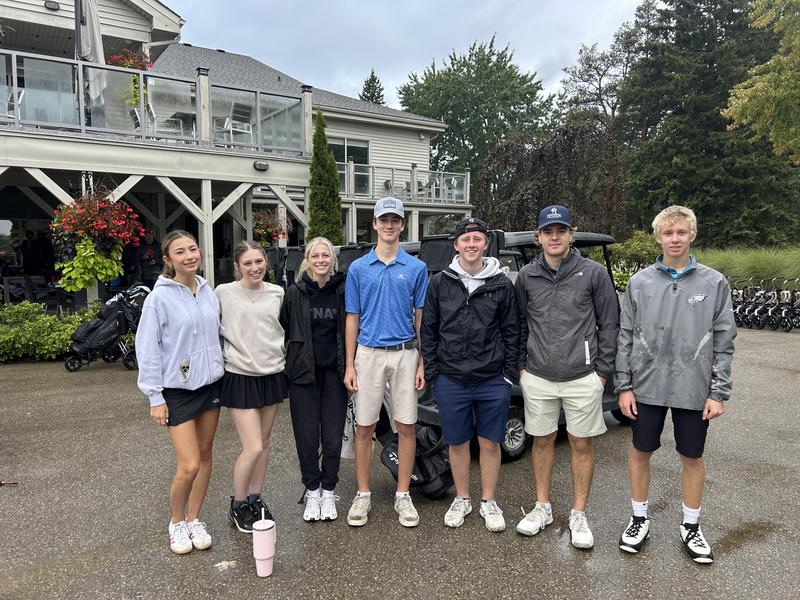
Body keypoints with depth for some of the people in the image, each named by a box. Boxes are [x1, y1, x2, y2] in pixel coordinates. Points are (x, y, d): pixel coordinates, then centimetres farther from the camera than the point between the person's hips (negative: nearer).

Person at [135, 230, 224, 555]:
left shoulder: (208, 292, 3)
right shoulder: (160, 297, -12)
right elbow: (147, 349, -11)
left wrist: (219, 371, 10)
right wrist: (155, 397, -11)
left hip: (210, 385, 5)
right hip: (177, 390, -5)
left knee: (205, 456, 13)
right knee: (189, 465, -6)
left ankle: (194, 519, 30)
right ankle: (177, 522, 21)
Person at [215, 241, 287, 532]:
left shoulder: (277, 293, 4)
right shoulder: (224, 293, -7)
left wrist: (285, 360, 9)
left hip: (272, 374, 4)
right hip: (240, 377, -4)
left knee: (264, 443, 13)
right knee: (253, 448, -6)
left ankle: (255, 499, 31)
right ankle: (237, 506, 18)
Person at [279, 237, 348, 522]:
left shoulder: (343, 291, 0)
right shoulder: (294, 293, -1)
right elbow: (284, 330, 4)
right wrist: (291, 361, 1)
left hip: (334, 373, 0)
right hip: (303, 374, 0)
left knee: (333, 437, 5)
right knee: (307, 437, 5)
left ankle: (328, 491, 24)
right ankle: (312, 491, 25)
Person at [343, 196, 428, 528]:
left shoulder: (416, 268, 4)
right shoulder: (358, 268, 5)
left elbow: (420, 318, 5)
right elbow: (352, 318, 5)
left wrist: (422, 363, -1)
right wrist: (349, 365, 0)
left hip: (405, 354, 0)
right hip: (369, 354, 0)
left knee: (406, 427, 5)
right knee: (364, 427, 6)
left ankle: (403, 495, 20)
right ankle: (363, 494, 22)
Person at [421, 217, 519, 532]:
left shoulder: (502, 285, 2)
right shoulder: (439, 283, 3)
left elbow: (511, 332, 5)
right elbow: (428, 329, 5)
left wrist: (509, 373, 0)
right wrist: (431, 371, 0)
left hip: (492, 381, 0)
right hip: (451, 380, 1)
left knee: (490, 443, 10)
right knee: (457, 443, 13)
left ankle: (488, 501, 29)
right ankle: (462, 499, 32)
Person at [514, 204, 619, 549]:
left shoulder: (593, 273, -4)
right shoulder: (527, 276, 3)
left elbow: (609, 324, -1)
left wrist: (602, 370, -4)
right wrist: (521, 366, 7)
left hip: (582, 378, -2)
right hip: (537, 378, 2)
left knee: (581, 445, 9)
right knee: (542, 441, 14)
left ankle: (579, 515, 25)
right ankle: (542, 508, 30)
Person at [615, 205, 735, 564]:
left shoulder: (714, 283, -1)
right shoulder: (640, 282, 0)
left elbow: (723, 342, 0)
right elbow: (625, 337, 1)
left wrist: (719, 393, -5)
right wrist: (624, 386, -2)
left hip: (694, 389, 0)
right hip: (647, 386, 1)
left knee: (692, 457, 13)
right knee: (640, 452, 10)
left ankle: (691, 526, 32)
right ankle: (639, 519, 29)